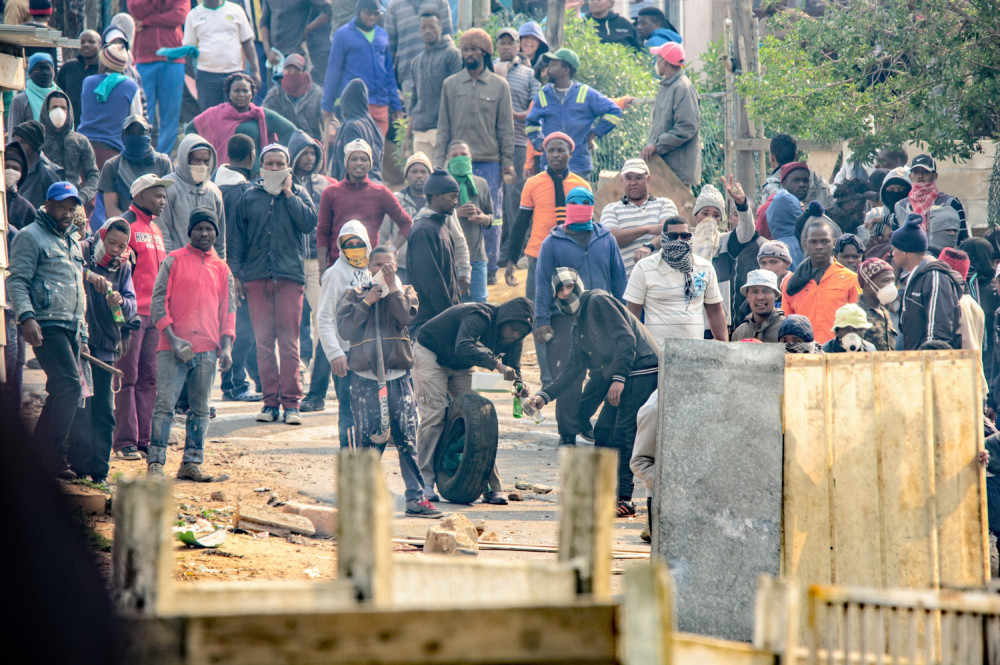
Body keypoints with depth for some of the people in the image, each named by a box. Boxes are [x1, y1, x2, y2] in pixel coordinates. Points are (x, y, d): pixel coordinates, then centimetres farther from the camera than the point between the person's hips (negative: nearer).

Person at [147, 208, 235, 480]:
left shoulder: (221, 269, 15)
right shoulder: (174, 261, 4)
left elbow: (228, 309, 16)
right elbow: (158, 301, 0)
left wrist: (226, 347, 3)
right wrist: (171, 338, -11)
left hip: (207, 350, 4)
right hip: (174, 347, -4)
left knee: (200, 409, 5)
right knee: (165, 404, -9)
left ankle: (191, 463, 9)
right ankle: (155, 463, -10)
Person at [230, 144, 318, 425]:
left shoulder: (298, 194, 10)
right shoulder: (250, 197, 13)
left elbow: (309, 222, -7)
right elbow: (238, 237, 14)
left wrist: (288, 194, -3)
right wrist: (236, 273, 7)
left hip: (290, 275, -2)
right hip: (257, 276, 2)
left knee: (289, 342, -4)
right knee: (263, 341, 0)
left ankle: (291, 402, -1)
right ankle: (270, 400, 6)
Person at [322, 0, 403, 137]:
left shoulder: (382, 35, 15)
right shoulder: (343, 34, 2)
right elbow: (333, 71, 4)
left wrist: (396, 105, 16)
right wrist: (327, 105, 4)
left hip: (381, 105, 5)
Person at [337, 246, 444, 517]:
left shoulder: (405, 292, 11)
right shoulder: (355, 294, 10)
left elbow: (406, 315, -9)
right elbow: (345, 327, -3)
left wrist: (392, 287, -8)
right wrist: (367, 301, -7)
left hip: (398, 376, 0)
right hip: (364, 377, 0)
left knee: (407, 439, -4)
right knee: (368, 441, 1)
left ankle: (416, 497, -2)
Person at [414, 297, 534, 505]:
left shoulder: (513, 339, -10)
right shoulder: (480, 317, -33)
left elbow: (513, 367, -7)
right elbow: (463, 347, -48)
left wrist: (518, 384, -31)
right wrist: (496, 364, -55)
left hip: (459, 367, 7)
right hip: (430, 354, -7)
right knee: (434, 415, -16)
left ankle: (492, 487, -4)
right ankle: (425, 483, -13)